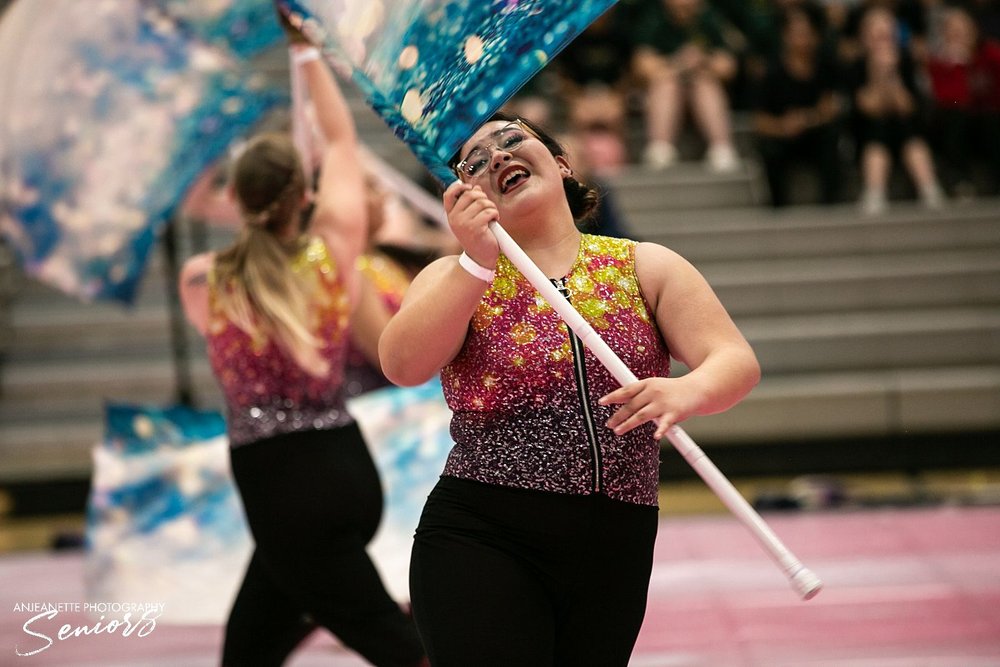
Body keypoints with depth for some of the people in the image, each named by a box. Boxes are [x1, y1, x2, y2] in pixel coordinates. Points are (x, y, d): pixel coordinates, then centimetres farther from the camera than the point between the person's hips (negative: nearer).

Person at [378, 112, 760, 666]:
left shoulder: (645, 267, 9)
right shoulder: (457, 277, 7)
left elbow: (737, 363, -3)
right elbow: (402, 366, -12)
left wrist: (687, 392, -25)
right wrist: (476, 262, -22)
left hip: (614, 555, 2)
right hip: (482, 542, -2)